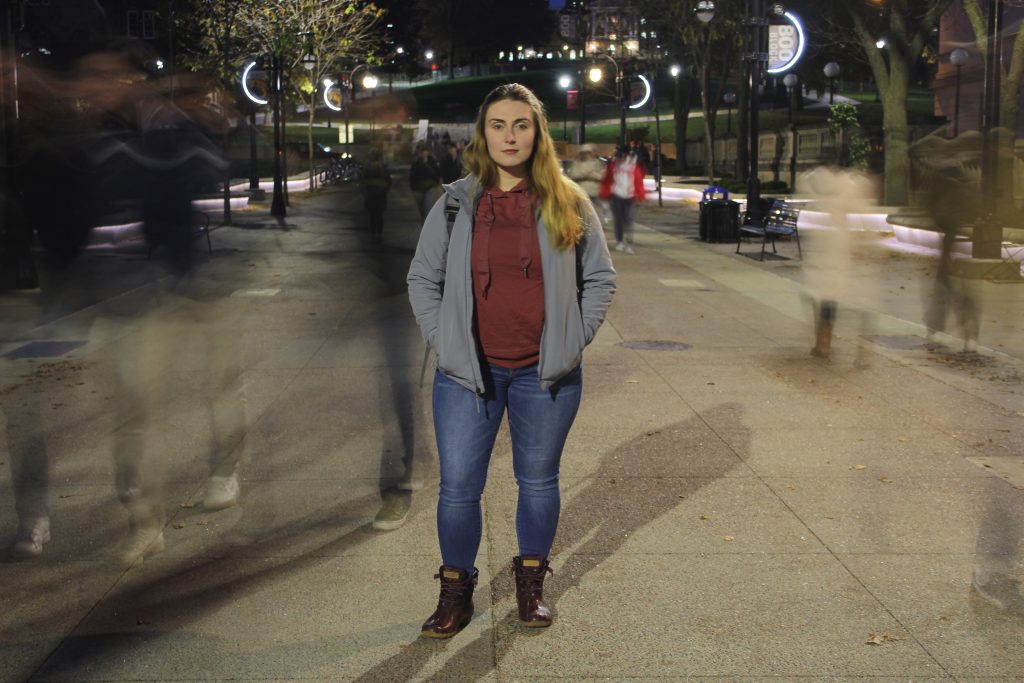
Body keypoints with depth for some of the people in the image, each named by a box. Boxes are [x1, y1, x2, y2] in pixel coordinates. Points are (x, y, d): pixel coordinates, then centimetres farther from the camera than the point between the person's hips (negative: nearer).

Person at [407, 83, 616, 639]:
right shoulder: (455, 203, 2)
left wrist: (574, 340, 0)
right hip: (467, 371, 0)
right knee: (458, 486, 3)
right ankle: (455, 592, 21)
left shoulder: (568, 204, 1)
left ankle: (531, 585, 31)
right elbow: (422, 278, 8)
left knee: (539, 481, 13)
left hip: (545, 373, 0)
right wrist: (442, 340, -2)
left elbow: (600, 277, 8)